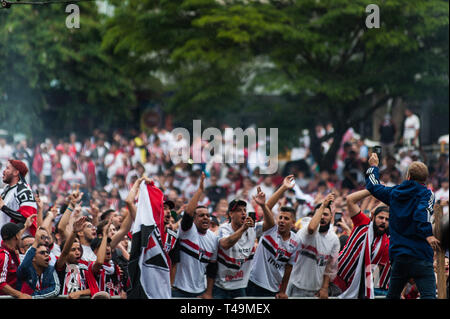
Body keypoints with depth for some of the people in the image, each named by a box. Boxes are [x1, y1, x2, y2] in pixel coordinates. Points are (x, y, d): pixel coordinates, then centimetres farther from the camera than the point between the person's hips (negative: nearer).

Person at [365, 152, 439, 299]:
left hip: (398, 255, 5)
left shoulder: (394, 193, 12)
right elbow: (422, 212, -22)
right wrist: (428, 234, -29)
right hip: (420, 256, -5)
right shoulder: (426, 194, -2)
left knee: (392, 295, 18)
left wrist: (373, 166, 43)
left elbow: (373, 186, 28)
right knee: (428, 295, -15)